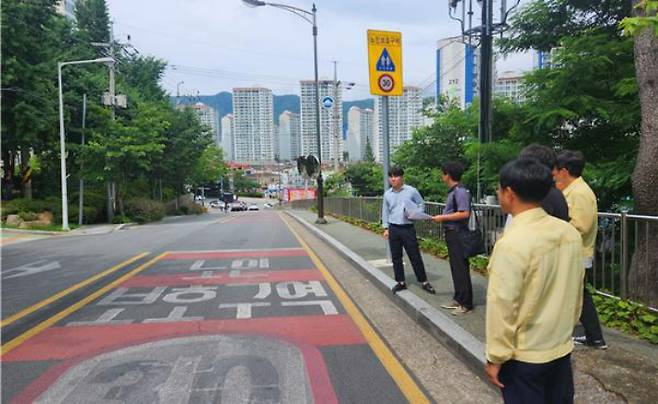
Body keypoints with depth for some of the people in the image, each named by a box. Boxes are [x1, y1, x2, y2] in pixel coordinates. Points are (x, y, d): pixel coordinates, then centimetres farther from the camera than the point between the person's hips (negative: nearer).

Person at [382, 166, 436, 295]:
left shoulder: (412, 191, -5)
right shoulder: (387, 194, 5)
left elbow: (421, 204, 5)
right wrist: (386, 228, 9)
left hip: (408, 228, -3)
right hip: (393, 229, 3)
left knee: (415, 256, 1)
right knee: (396, 257, 8)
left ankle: (424, 282, 14)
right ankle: (401, 282, 20)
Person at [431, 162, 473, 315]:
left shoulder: (460, 191, -18)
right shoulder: (452, 191, 11)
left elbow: (464, 214, -25)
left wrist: (443, 218, -19)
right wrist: (442, 217, 8)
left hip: (458, 234, -10)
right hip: (452, 233, 10)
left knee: (461, 269, -2)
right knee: (455, 268, 16)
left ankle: (466, 304, 8)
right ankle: (458, 299, 27)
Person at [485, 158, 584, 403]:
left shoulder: (512, 243, -24)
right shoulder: (570, 233, -4)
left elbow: (502, 306, -21)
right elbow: (575, 291, 7)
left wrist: (495, 357, -10)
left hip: (524, 356, -6)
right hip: (562, 347, 6)